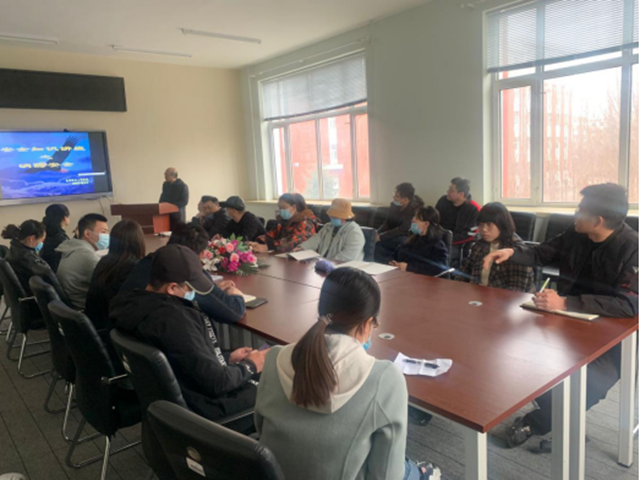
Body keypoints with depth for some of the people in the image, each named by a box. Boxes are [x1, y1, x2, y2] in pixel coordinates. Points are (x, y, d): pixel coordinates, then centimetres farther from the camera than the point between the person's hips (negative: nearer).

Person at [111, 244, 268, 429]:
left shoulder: (136, 304, -5)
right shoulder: (173, 319, -34)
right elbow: (215, 382, -28)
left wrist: (227, 357, 6)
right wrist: (249, 366, -10)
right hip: (205, 406, -9)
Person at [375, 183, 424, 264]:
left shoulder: (416, 208, -19)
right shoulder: (394, 205, 1)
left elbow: (403, 229, -25)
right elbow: (388, 223, 6)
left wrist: (381, 237, -29)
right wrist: (377, 233, -16)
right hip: (394, 237, 6)